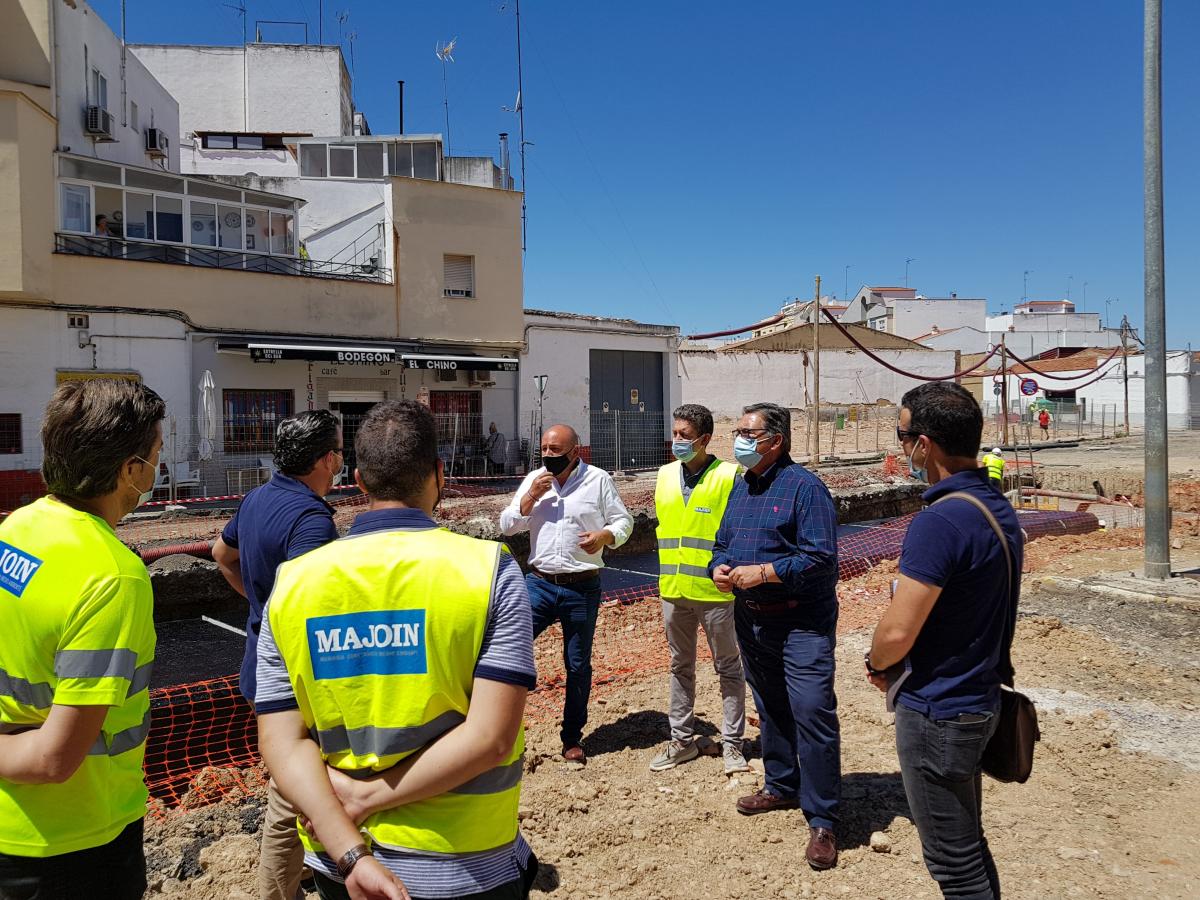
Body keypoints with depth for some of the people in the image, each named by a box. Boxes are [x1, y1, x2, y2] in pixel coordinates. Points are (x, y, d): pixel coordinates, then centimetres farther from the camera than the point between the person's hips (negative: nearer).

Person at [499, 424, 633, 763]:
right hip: (540, 583, 2)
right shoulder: (533, 480, 5)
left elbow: (624, 520, 0)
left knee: (578, 665, 10)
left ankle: (572, 737, 26)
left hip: (582, 588, -2)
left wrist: (606, 535, -21)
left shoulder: (598, 480, -3)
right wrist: (530, 497, -12)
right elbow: (506, 525, 4)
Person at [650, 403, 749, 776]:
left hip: (715, 591, -5)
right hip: (673, 590, 6)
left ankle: (732, 743, 21)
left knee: (728, 668, 9)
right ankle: (682, 739, 29)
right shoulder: (666, 475, 7)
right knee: (680, 667, 16)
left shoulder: (728, 476, -11)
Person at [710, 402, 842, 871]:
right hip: (751, 618, 8)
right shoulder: (740, 487, 10)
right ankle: (781, 786, 38)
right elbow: (723, 543, 17)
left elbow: (821, 557, -20)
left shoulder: (804, 486, -14)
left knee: (812, 713, -8)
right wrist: (719, 567, -5)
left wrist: (761, 572, -22)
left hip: (801, 622, -8)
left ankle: (822, 820, 4)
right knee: (770, 709, 20)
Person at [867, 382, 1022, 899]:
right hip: (980, 697, 9)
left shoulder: (939, 521, -26)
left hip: (937, 711, -9)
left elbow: (898, 630, -26)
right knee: (969, 842, 25)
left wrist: (877, 665, -4)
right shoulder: (1000, 510, 4)